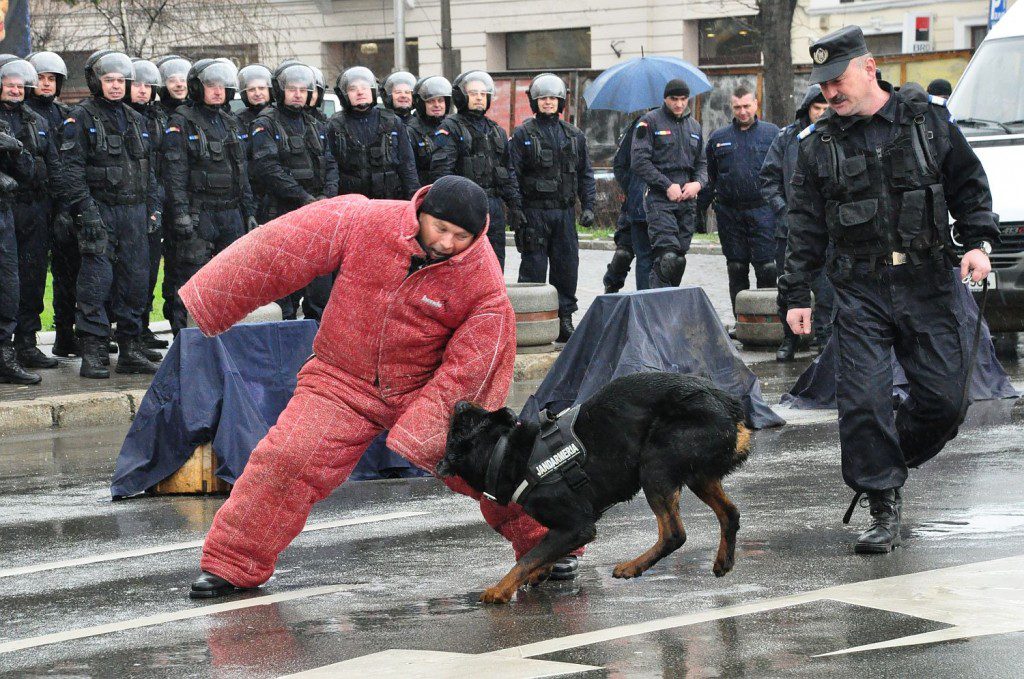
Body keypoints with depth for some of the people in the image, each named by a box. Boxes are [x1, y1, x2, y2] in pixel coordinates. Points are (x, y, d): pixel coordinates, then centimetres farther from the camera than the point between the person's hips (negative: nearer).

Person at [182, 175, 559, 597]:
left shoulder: (483, 280, -17)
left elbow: (470, 365, -15)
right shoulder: (364, 222, -18)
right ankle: (232, 565, -1)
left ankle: (545, 544, 14)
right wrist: (210, 303, -7)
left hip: (428, 385, 0)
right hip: (343, 380, 0)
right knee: (287, 460, -14)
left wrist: (426, 427, -22)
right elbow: (280, 251, -11)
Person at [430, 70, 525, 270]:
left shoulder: (497, 131, 19)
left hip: (494, 206, 7)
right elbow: (441, 170, -13)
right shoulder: (450, 128, -3)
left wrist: (515, 206, 14)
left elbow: (509, 172, 22)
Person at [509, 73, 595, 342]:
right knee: (533, 267, -4)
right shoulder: (522, 134, 1)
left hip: (565, 211, 4)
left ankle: (564, 320, 11)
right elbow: (513, 174, -3)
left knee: (567, 267, 4)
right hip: (534, 211, -4)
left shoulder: (574, 135, 13)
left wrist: (587, 206, 5)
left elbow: (585, 174, 15)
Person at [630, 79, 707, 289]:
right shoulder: (650, 122, -1)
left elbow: (702, 162, 22)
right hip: (659, 199, -6)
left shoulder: (694, 126, 18)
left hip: (687, 200, 6)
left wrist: (698, 183, -1)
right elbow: (639, 161, -9)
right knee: (667, 257, -19)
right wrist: (667, 186, -14)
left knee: (679, 260, 5)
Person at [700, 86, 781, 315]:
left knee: (767, 266, -8)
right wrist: (698, 209, 11)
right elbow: (709, 178, 16)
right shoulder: (718, 138, 13)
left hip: (762, 210, -2)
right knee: (736, 268, 6)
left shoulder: (772, 134, 7)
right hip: (729, 213, 3)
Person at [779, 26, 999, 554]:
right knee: (863, 400, -8)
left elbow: (969, 186, 10)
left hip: (928, 286, 0)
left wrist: (978, 241, -4)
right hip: (859, 292, 0)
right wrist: (796, 296, 4)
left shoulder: (928, 120, 4)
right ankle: (883, 507, 0)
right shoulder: (819, 144, 6)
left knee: (944, 395, -1)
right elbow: (805, 227, 8)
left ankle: (893, 459, 25)